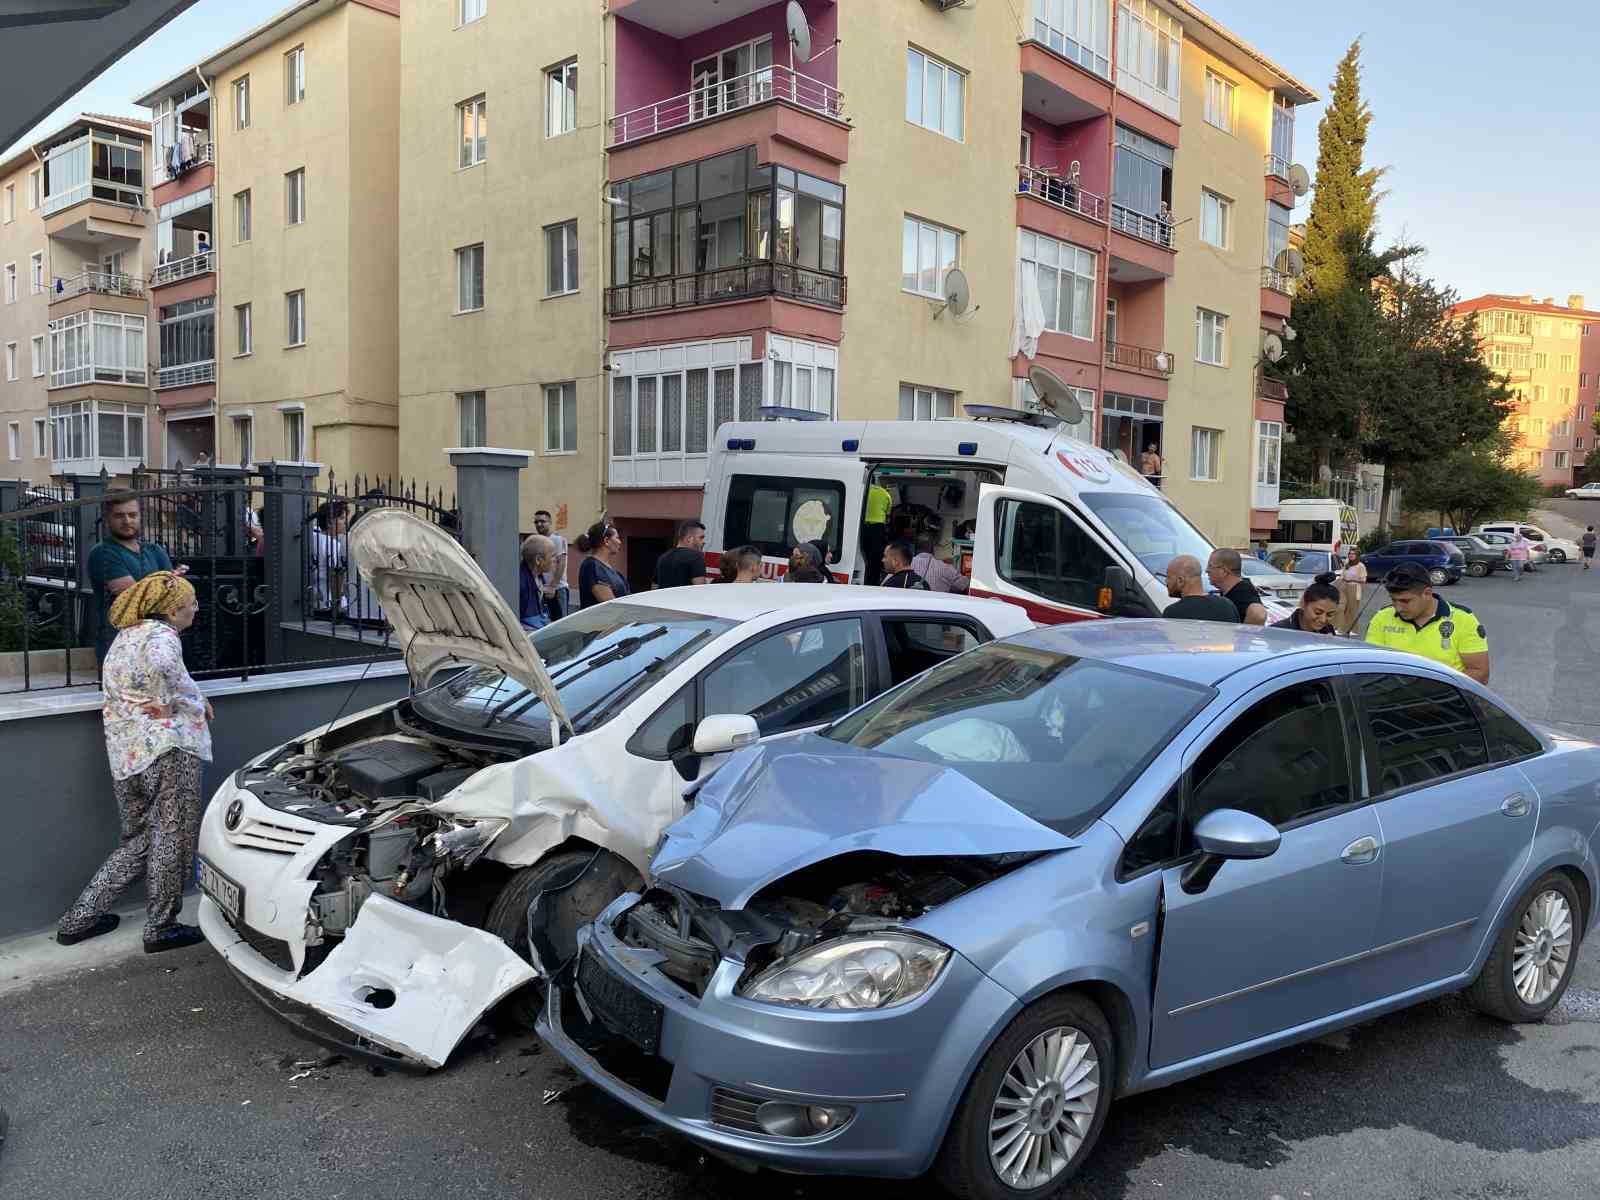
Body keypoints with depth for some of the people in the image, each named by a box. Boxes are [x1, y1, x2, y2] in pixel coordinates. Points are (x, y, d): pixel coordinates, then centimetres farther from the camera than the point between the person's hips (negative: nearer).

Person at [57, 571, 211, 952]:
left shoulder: (126, 635, 20)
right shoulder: (160, 635, -9)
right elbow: (163, 667, -29)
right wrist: (194, 700, -10)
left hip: (125, 755, 9)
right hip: (167, 748, -9)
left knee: (139, 839, 20)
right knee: (171, 837, 2)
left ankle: (80, 918, 22)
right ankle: (161, 928, 10)